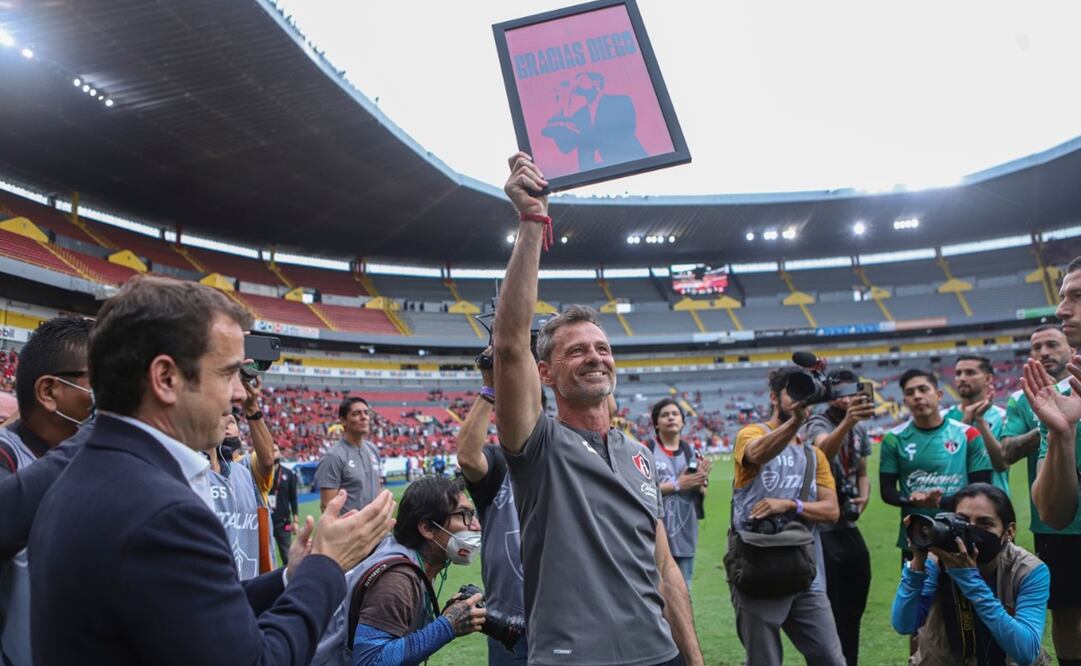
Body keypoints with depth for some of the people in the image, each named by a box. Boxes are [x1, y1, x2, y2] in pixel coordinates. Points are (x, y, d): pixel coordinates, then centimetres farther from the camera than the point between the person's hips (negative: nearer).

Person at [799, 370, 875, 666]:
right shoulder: (817, 423, -16)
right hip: (821, 530, -7)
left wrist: (864, 496, -4)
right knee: (827, 611, 1)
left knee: (853, 608, 18)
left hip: (849, 527, 7)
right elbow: (824, 449, -40)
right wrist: (847, 422, -60)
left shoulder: (861, 429, 7)